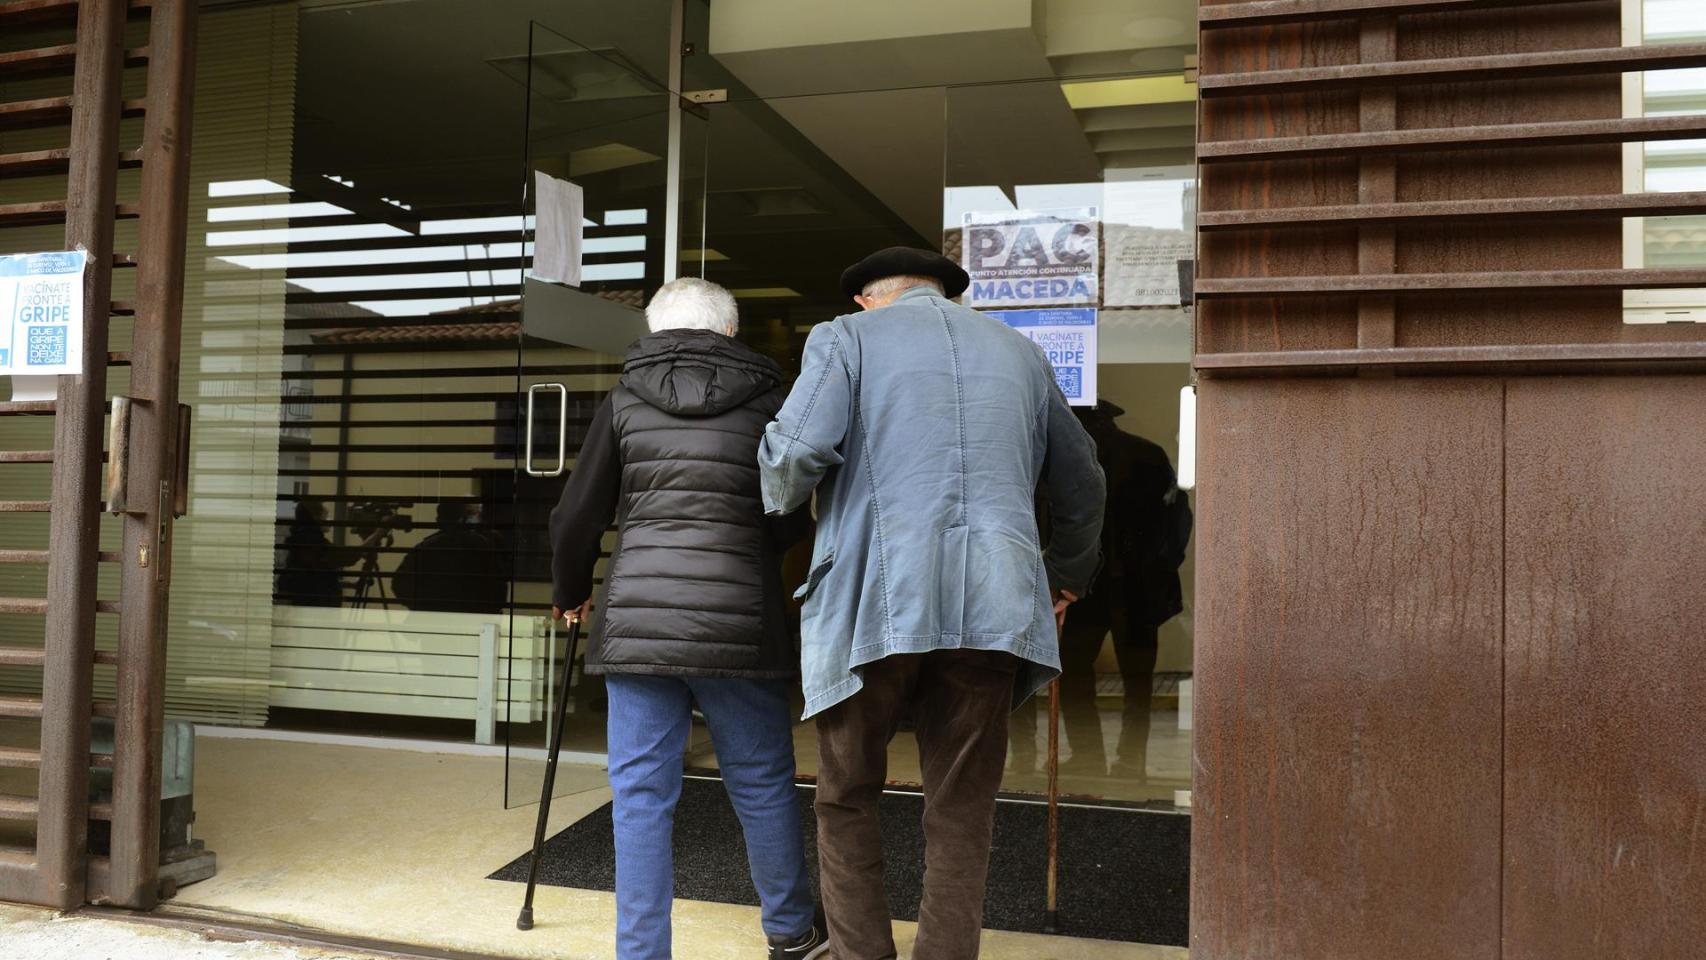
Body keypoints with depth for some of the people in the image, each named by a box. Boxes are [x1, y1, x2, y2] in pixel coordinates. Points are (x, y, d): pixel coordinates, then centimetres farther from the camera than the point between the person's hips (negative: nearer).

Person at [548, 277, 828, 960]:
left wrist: (570, 593, 26)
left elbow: (577, 516, 9)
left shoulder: (625, 402, 8)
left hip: (637, 619, 0)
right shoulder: (768, 403, 7)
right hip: (740, 623, 0)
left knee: (641, 794, 8)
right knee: (762, 782, 15)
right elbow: (792, 525, 10)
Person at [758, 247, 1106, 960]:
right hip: (991, 606, 3)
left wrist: (779, 503, 13)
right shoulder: (1017, 350, 21)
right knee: (961, 814, 9)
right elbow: (1081, 481, 26)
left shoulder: (845, 337, 7)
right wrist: (1067, 574, 41)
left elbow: (796, 452, -10)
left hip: (876, 602, -3)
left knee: (847, 799, 14)